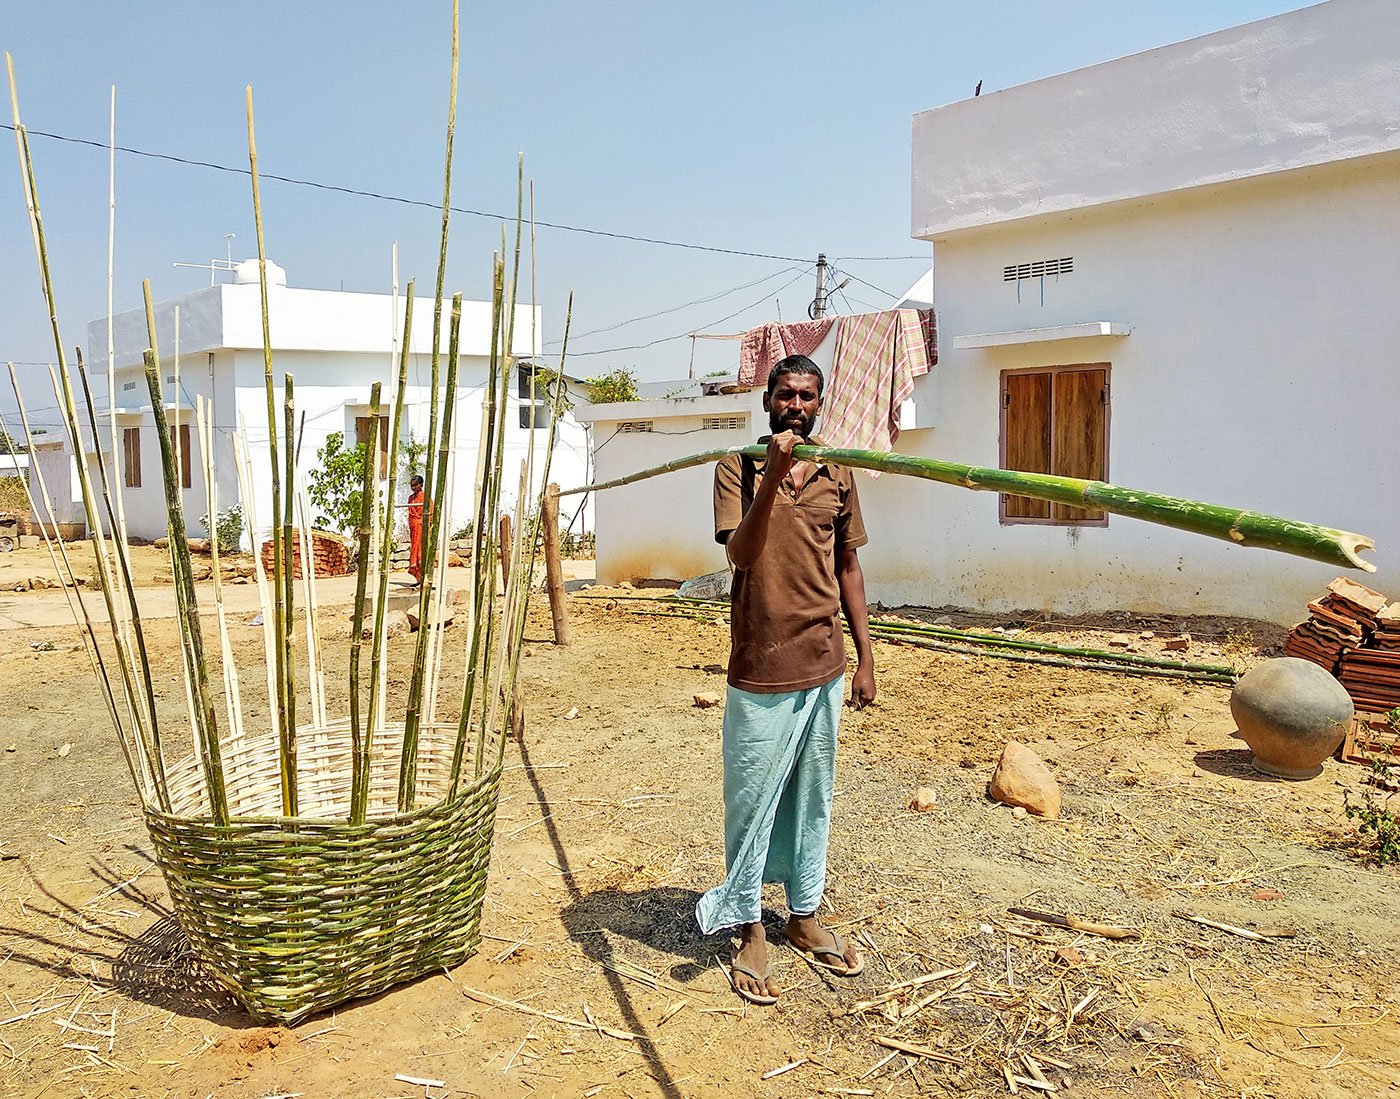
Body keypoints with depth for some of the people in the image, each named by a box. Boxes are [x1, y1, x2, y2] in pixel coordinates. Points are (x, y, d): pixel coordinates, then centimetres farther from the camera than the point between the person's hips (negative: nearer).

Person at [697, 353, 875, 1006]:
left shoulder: (837, 476, 8)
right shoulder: (737, 470, -4)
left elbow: (847, 568, 12)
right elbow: (740, 554, -19)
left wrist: (864, 657, 10)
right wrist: (772, 476, -30)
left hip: (824, 669, 4)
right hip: (761, 672, -4)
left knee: (813, 799, 16)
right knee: (753, 801, 5)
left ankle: (805, 917, 32)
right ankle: (749, 931, 20)